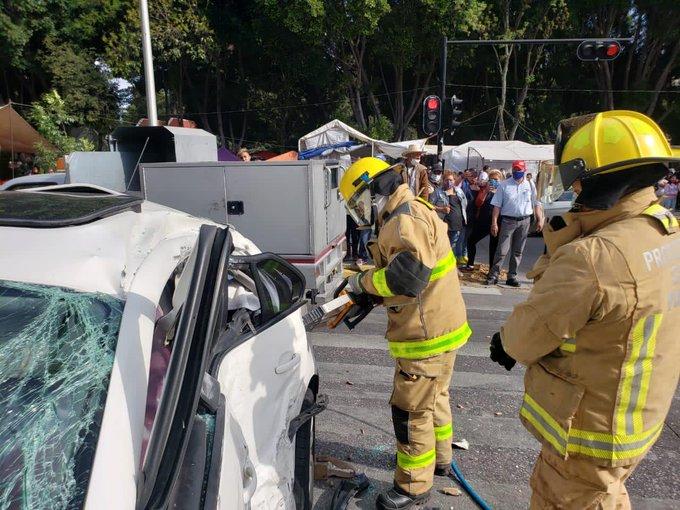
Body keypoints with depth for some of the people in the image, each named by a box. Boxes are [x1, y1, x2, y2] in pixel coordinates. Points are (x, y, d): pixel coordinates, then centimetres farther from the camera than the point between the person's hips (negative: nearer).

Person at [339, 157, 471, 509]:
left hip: (427, 334, -11)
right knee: (434, 397, 26)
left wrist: (363, 281, -18)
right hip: (438, 325, 11)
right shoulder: (410, 213, 12)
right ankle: (439, 458, 47)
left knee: (411, 411, 3)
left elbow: (407, 276, -33)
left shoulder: (406, 219, -22)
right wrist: (368, 296, 6)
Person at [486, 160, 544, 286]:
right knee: (502, 250, -5)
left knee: (518, 251, 8)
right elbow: (497, 206, -2)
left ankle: (512, 276, 17)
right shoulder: (504, 185, 0)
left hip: (524, 221, 3)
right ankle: (493, 275, 2)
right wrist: (494, 223, -8)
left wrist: (540, 220, 0)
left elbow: (536, 204, 8)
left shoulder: (530, 185, 6)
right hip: (508, 220, -2)